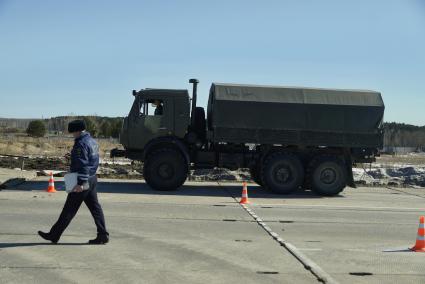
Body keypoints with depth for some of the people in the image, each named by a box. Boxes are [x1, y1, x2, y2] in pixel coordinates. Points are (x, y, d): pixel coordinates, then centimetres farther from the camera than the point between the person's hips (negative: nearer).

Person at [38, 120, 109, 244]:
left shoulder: (81, 144, -17)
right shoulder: (92, 141, 14)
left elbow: (83, 165, -24)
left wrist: (80, 183, -26)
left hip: (83, 182, -9)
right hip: (92, 179, 9)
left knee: (69, 210, -1)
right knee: (95, 207, 9)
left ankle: (54, 235, 9)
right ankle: (103, 235, 7)